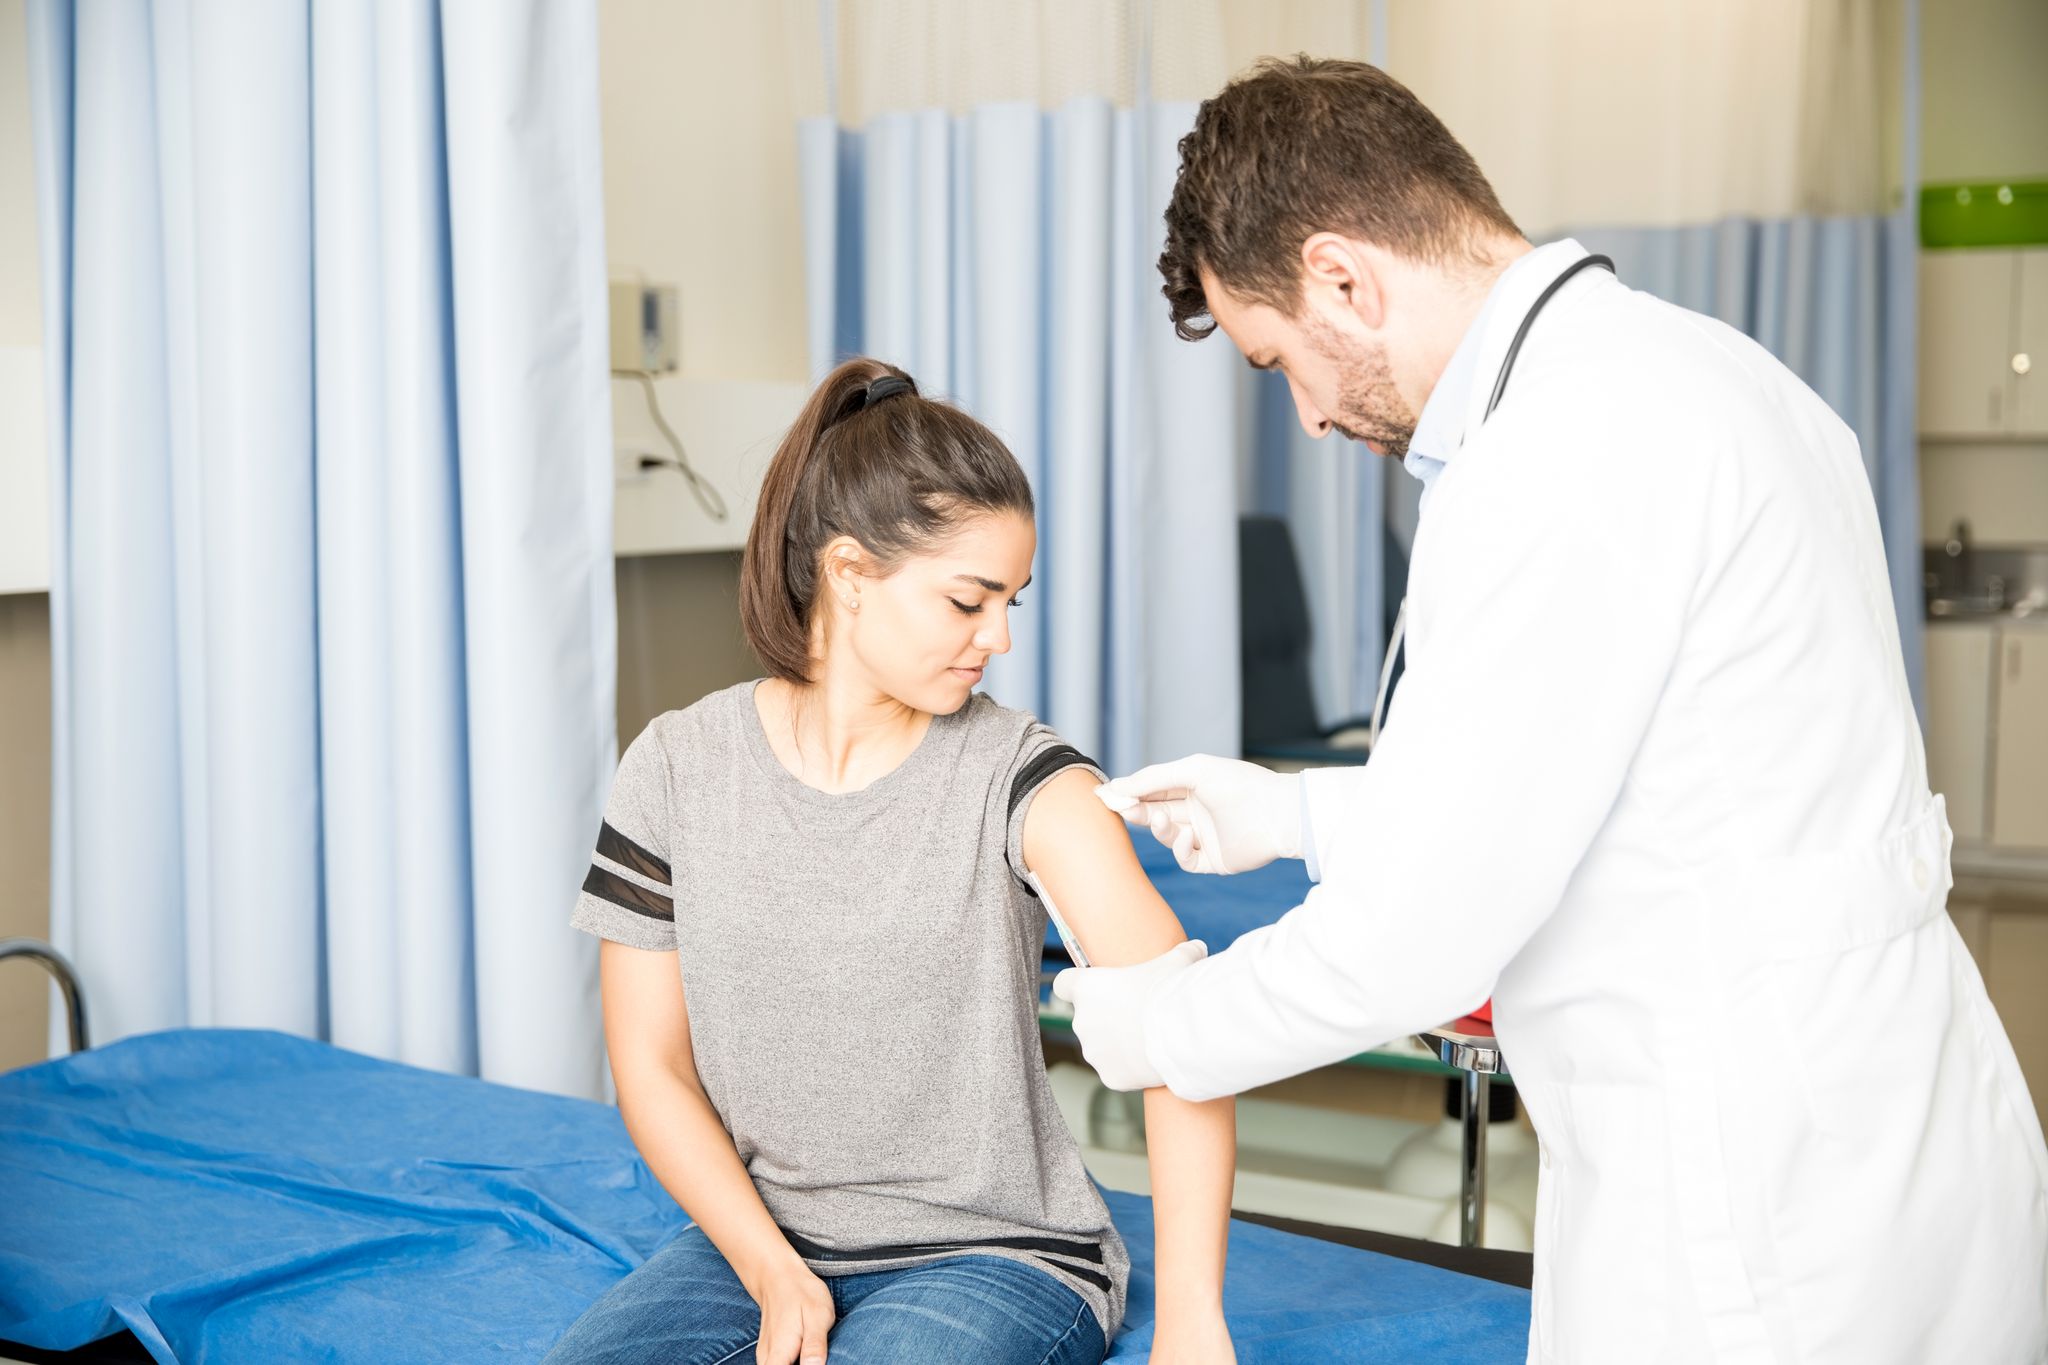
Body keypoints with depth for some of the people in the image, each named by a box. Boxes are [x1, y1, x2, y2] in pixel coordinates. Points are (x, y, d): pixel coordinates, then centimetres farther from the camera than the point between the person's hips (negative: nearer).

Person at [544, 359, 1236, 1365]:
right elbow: (652, 1065, 1)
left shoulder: (1014, 775, -12)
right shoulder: (677, 769, -4)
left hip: (992, 1254, -2)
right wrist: (773, 1273, -12)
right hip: (758, 1236, 3)